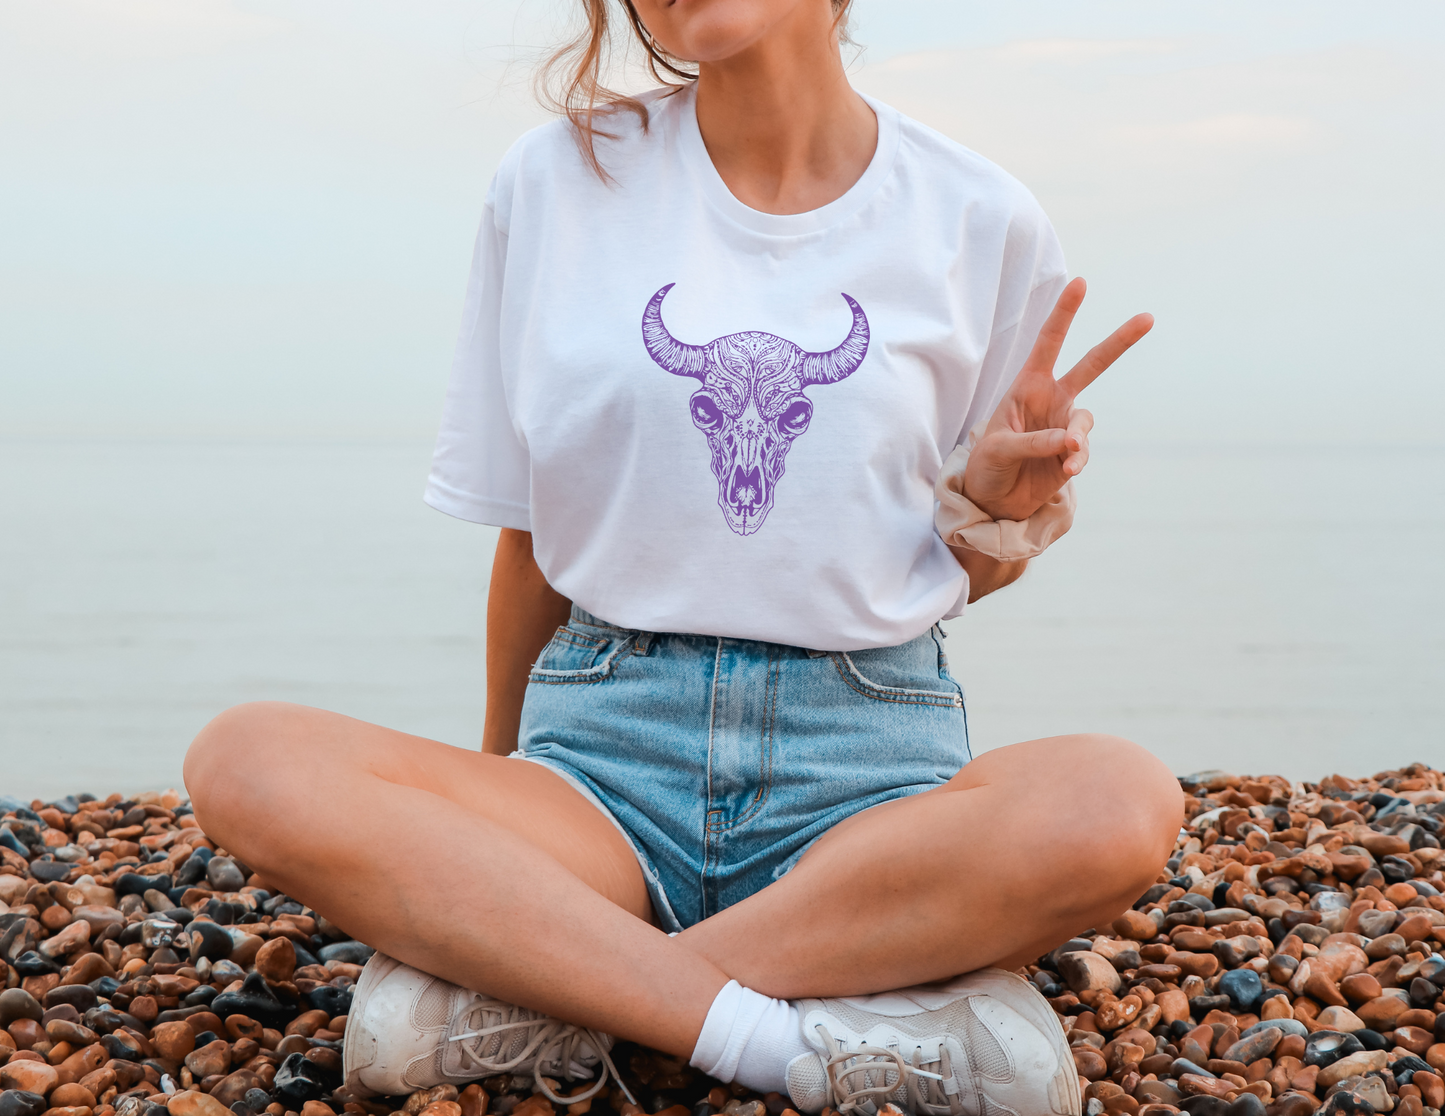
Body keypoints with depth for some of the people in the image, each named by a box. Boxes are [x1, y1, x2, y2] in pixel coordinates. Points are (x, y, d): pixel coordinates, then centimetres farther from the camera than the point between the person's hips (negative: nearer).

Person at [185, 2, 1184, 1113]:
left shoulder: (980, 218, 3)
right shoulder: (558, 179, 4)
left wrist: (998, 503, -8)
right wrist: (500, 779, 19)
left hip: (867, 758, 0)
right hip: (606, 751, 1)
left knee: (1126, 803, -33)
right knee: (244, 762, -26)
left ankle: (532, 989, -22)